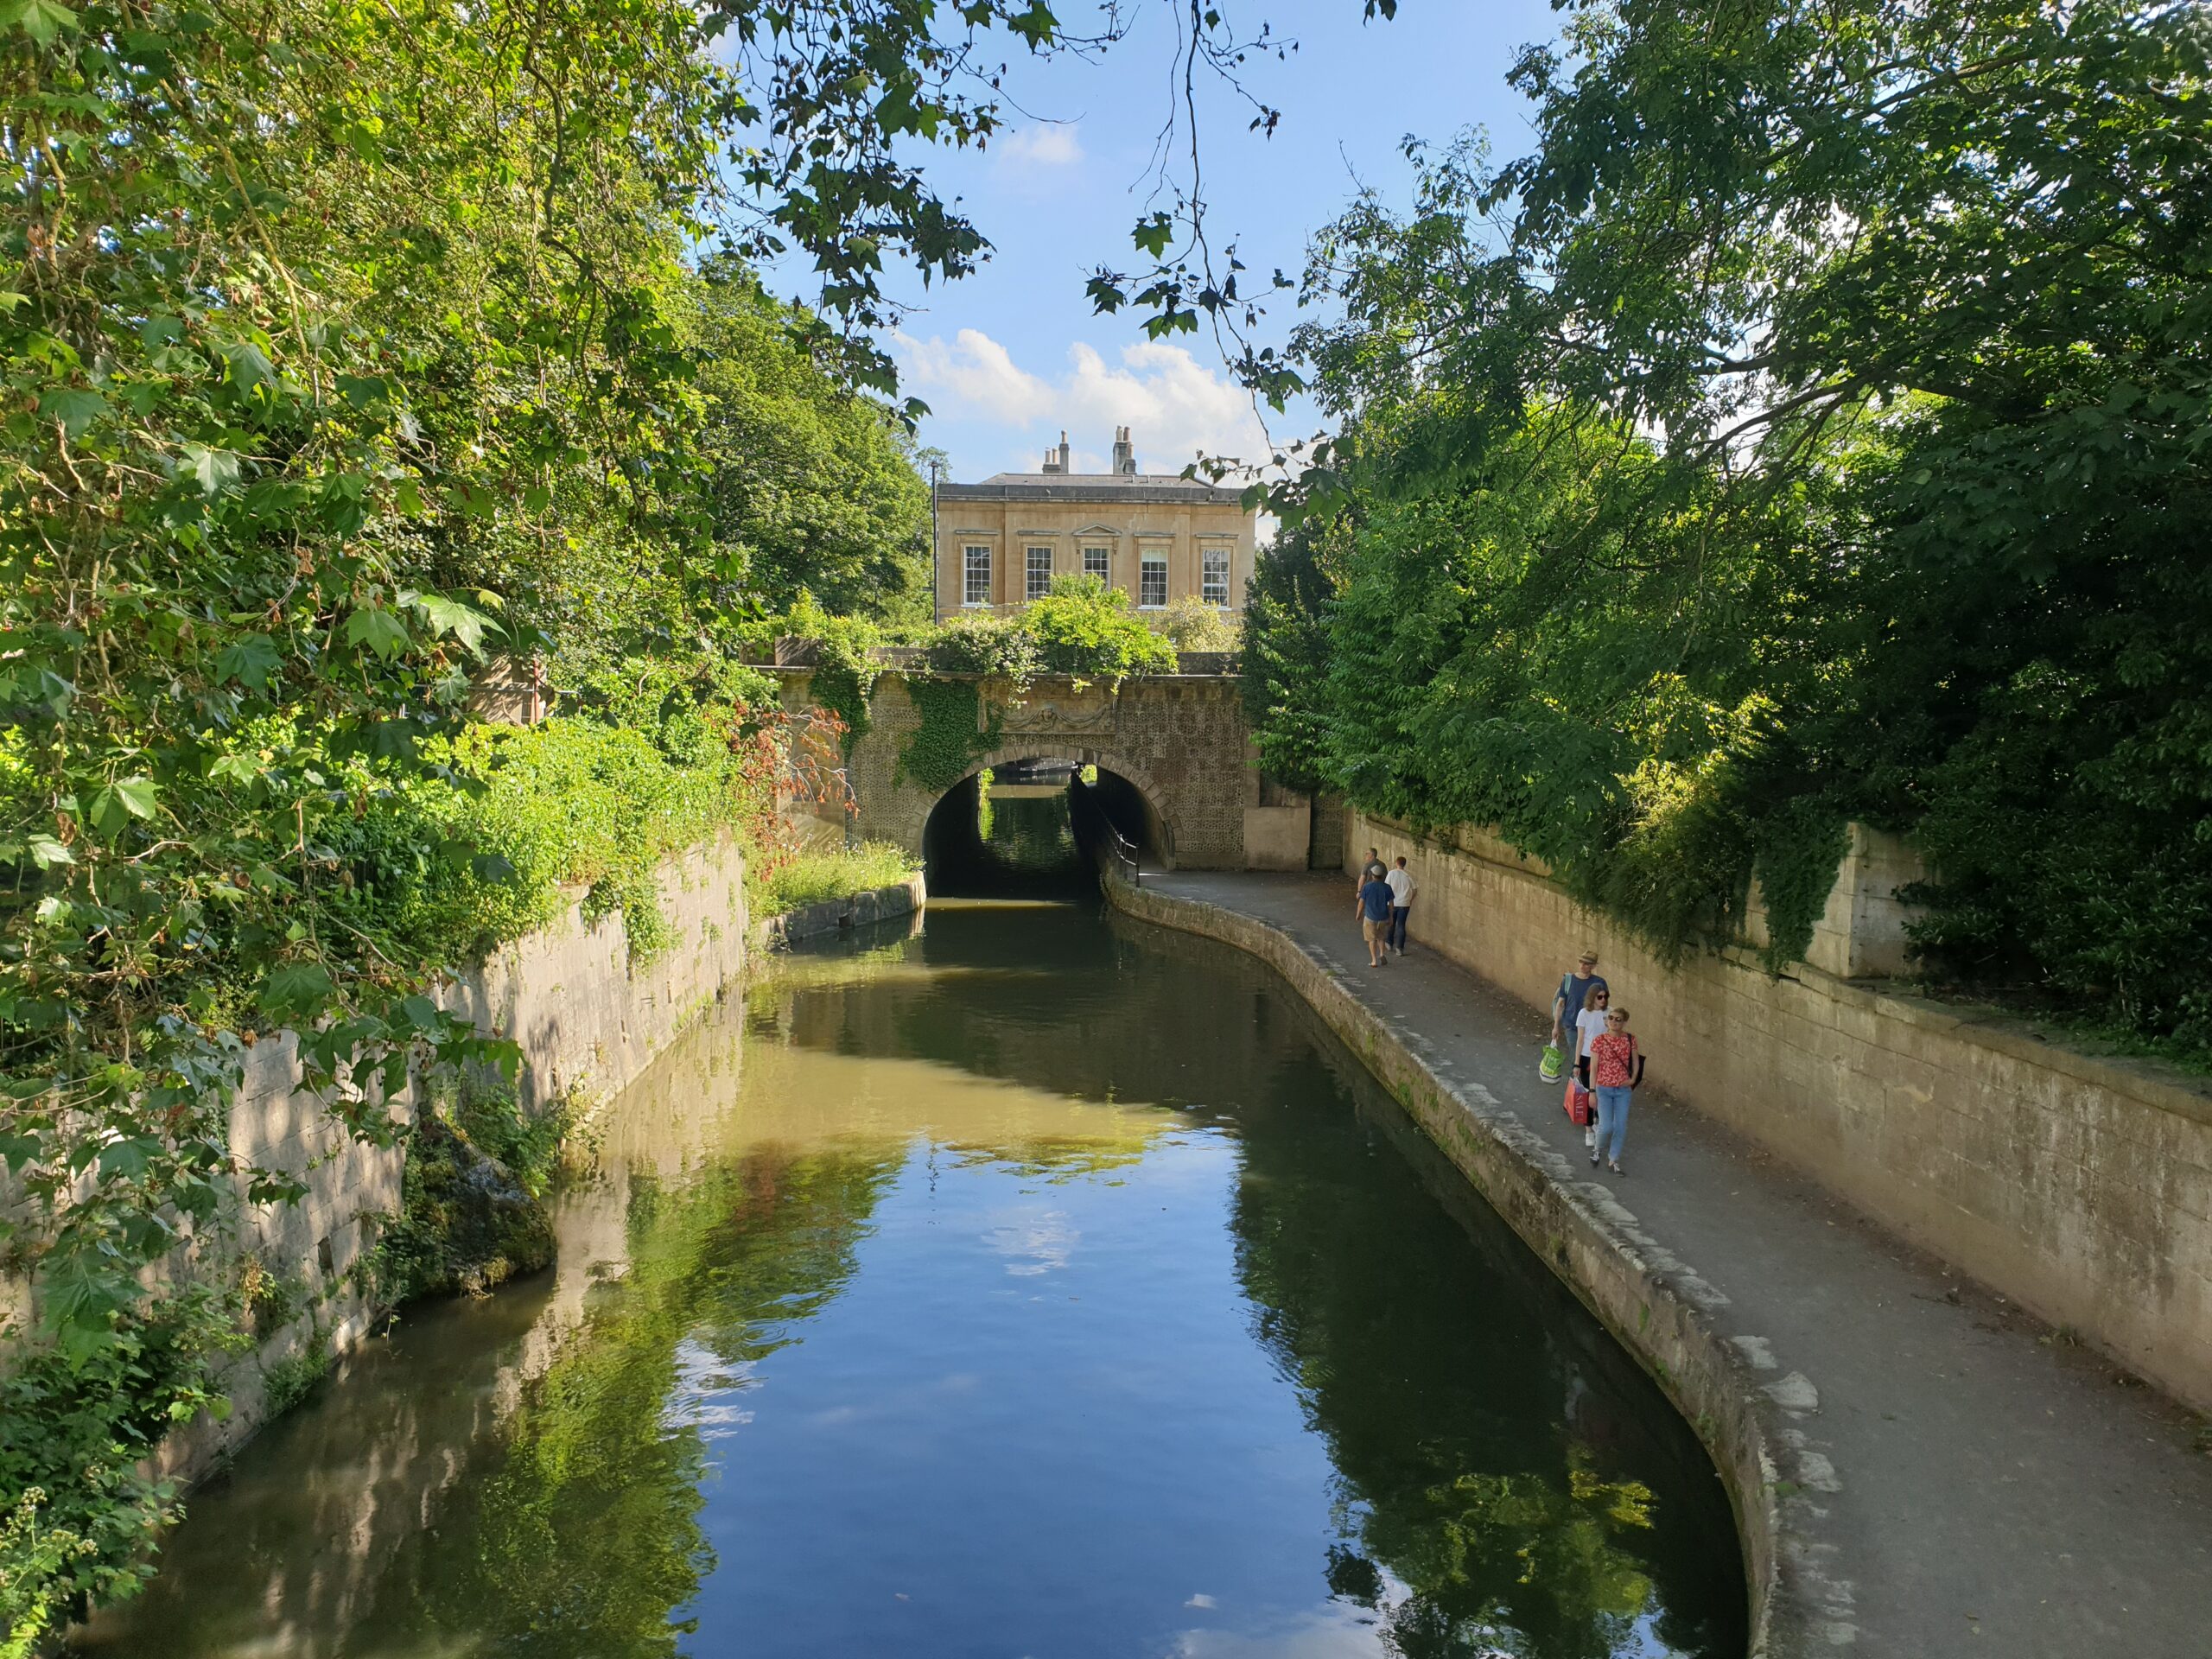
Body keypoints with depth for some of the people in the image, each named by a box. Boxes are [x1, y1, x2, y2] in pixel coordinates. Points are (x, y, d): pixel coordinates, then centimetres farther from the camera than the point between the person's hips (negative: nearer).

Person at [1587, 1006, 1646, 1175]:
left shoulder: (1629, 1040, -3)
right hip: (1604, 1089, -3)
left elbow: (1636, 1062, 11)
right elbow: (1593, 1068, -8)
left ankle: (1613, 1161, 21)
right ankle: (1597, 1150, 22)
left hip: (1623, 1089, 3)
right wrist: (1592, 1092, -9)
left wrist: (1633, 1079, -4)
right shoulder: (1599, 1040, -11)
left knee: (1620, 1127, 5)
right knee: (1606, 1127, -9)